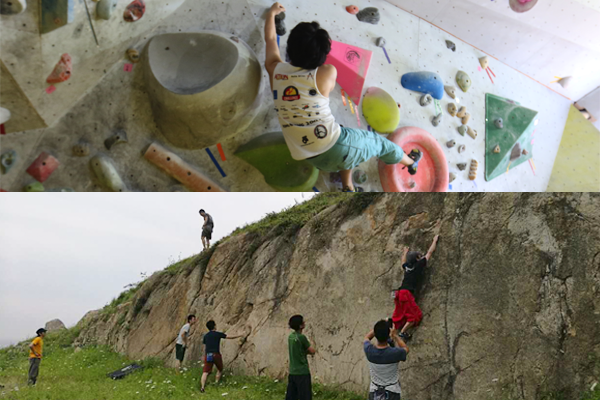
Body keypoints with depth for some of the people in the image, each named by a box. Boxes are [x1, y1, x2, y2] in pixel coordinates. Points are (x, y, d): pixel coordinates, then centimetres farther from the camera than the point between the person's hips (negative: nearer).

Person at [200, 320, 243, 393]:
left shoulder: (206, 336, 11)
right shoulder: (218, 334, 0)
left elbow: (205, 347, 13)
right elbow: (230, 337, 8)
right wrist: (238, 336, 22)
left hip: (208, 355, 3)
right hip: (216, 354, -3)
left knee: (205, 372, -3)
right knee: (220, 370, 21)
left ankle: (202, 387, -17)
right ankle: (216, 383, 20)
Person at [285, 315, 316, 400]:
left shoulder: (290, 336, 7)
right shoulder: (301, 337, -16)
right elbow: (312, 351, -8)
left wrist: (305, 351, 1)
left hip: (292, 372, 7)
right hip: (302, 372, -7)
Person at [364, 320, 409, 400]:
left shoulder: (369, 350, -21)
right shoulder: (395, 353, -27)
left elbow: (366, 338, 6)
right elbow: (406, 349, 0)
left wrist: (378, 328, 10)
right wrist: (395, 336, 10)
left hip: (375, 393, 2)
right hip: (392, 393, -1)